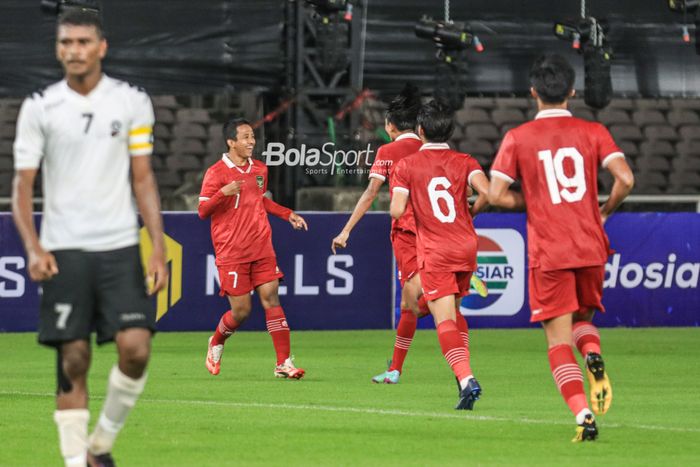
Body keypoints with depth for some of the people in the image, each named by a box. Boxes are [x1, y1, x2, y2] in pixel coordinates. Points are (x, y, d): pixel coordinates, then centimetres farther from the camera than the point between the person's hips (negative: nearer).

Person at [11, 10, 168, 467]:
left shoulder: (132, 102, 4)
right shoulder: (39, 108, 2)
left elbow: (143, 179, 7)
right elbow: (23, 184, 2)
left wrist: (158, 248, -1)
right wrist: (33, 247, -13)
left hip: (120, 246, 1)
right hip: (63, 252, -1)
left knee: (136, 348, -12)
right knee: (73, 361, -2)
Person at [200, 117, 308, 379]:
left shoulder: (259, 170, 12)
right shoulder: (216, 173, -8)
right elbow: (203, 211, -9)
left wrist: (288, 214, 21)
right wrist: (223, 193, -26)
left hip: (262, 249, 5)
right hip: (231, 254, -5)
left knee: (271, 299, -7)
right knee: (241, 311, -3)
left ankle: (284, 363, -8)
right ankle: (216, 344, 29)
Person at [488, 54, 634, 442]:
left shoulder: (518, 137, 0)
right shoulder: (592, 132, 3)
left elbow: (496, 194, -6)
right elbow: (625, 179, -9)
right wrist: (604, 211, 9)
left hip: (547, 253, -2)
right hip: (591, 249, 2)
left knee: (559, 341, 2)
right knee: (582, 318, 24)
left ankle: (583, 415, -16)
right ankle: (593, 354, -10)